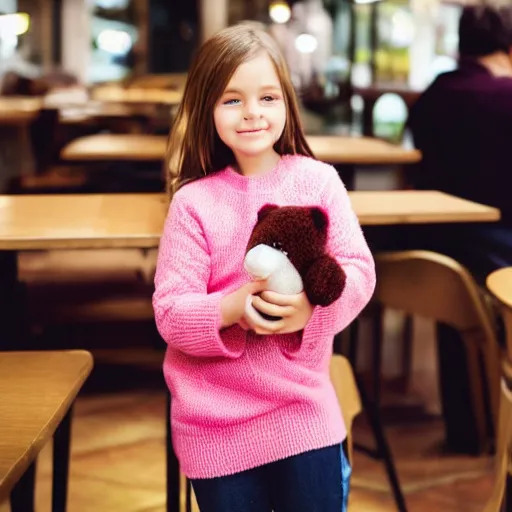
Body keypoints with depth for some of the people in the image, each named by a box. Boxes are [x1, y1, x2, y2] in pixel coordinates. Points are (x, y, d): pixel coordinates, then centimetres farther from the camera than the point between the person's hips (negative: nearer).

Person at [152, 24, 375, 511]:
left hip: (304, 411, 1)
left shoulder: (318, 180, -2)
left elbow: (358, 269, -5)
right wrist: (231, 310, -27)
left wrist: (312, 305, -25)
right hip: (215, 424, 0)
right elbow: (170, 313, -9)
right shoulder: (193, 201, -5)